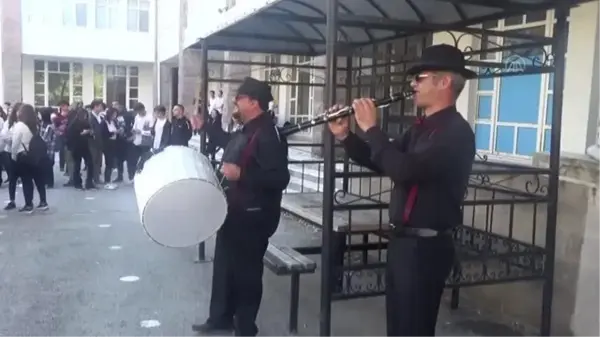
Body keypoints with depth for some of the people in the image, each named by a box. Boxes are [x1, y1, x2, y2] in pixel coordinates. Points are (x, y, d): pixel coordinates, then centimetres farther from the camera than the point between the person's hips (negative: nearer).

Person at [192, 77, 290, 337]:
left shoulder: (268, 135, -23)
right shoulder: (246, 131, 9)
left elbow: (279, 178, -31)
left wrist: (241, 174, -34)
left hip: (253, 216, -10)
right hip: (234, 211, 11)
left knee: (246, 272, 4)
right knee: (224, 266, 21)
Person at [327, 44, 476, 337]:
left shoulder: (456, 132, -19)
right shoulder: (422, 127, 12)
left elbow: (405, 170, -30)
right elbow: (381, 162, 16)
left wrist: (371, 128, -19)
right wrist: (345, 136, 3)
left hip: (426, 247, -9)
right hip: (402, 241, 9)